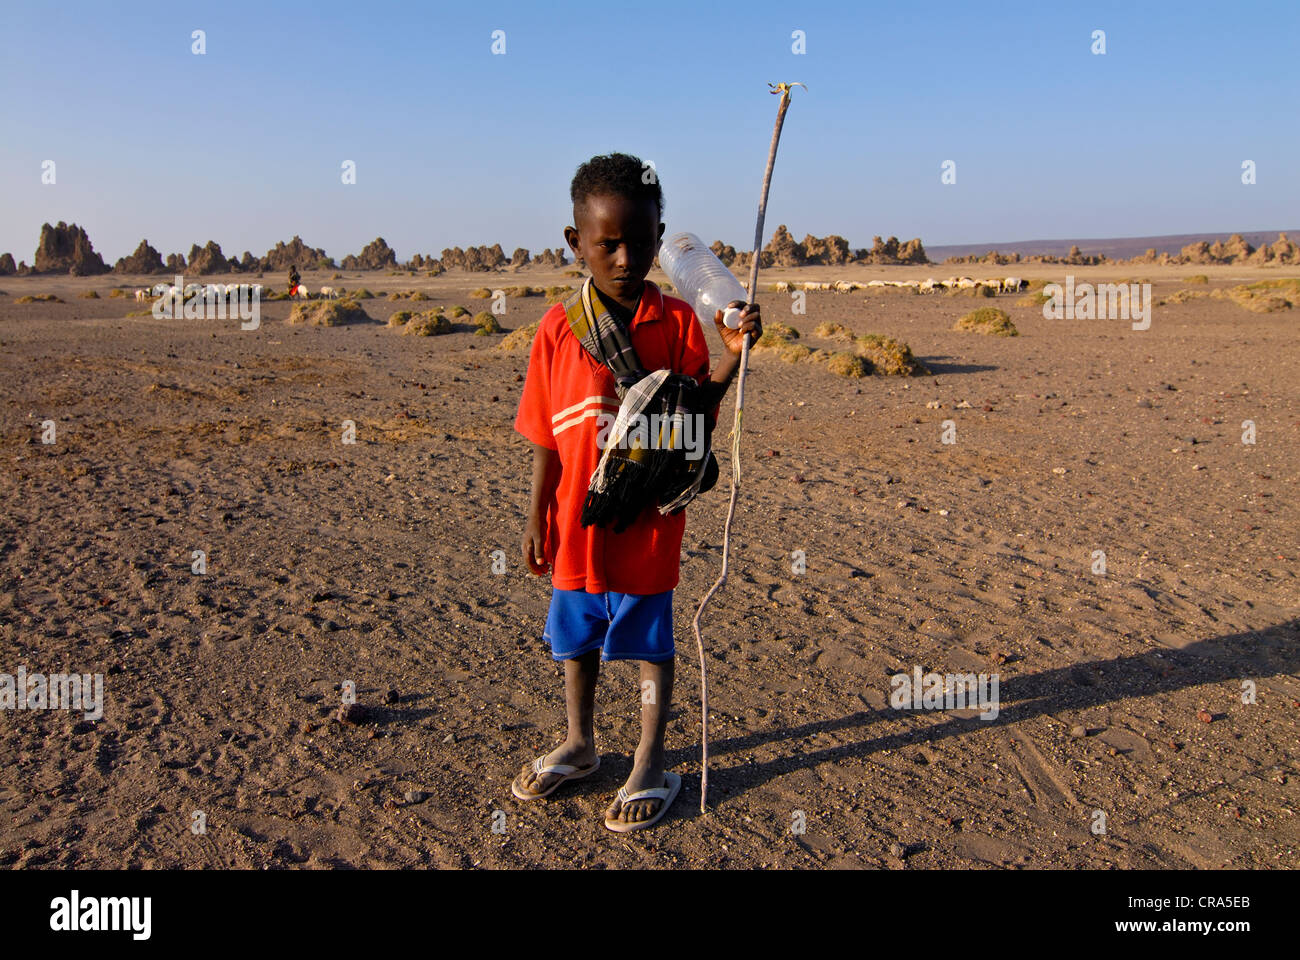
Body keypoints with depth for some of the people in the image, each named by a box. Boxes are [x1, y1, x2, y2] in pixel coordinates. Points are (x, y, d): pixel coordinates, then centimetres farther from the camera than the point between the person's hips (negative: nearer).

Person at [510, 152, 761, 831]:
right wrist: (536, 518, 1)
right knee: (576, 637, 18)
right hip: (577, 518, 2)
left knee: (650, 641, 11)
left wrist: (729, 358, -21)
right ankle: (579, 745, 41)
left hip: (649, 518, -2)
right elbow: (547, 437, 0)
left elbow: (697, 413, -5)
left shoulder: (677, 321, -6)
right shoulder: (559, 326, -3)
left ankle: (650, 765, 29)